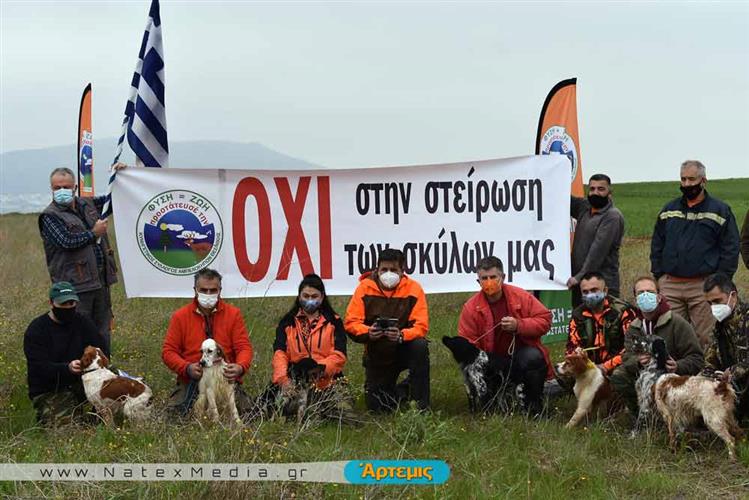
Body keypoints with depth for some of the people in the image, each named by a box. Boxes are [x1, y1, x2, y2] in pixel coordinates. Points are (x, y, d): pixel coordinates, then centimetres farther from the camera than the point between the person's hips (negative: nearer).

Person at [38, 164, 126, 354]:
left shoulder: (87, 204, 13)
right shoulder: (49, 216, -6)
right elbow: (67, 241, -19)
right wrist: (94, 233, -9)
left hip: (101, 281, 7)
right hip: (76, 286, -7)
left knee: (102, 332, 14)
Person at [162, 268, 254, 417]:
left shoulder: (233, 314, 5)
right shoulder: (180, 316, 5)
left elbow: (244, 347, 1)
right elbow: (168, 351, 3)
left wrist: (241, 367, -21)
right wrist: (187, 368, -16)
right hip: (191, 381, 1)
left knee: (244, 410, -23)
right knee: (174, 413, -20)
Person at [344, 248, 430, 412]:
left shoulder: (413, 288, -12)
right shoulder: (365, 288, -10)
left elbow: (421, 326, -18)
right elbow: (350, 323, -13)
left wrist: (401, 335, -38)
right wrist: (368, 332, -35)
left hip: (404, 349, -1)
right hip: (377, 355, 1)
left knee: (420, 346, -35)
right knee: (376, 407, -4)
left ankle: (421, 405, -20)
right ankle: (402, 391, 31)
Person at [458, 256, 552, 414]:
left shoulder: (521, 296, -5)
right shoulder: (471, 307, -5)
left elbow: (545, 320, -6)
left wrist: (518, 325, -23)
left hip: (523, 354, -1)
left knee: (532, 357, -35)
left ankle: (534, 403, -11)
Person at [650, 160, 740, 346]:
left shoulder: (720, 211, 2)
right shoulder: (668, 210, 14)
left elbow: (731, 249, 0)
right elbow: (656, 245, 19)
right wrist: (659, 275, 9)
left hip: (703, 288, -4)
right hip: (669, 286, 4)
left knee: (705, 339, -3)